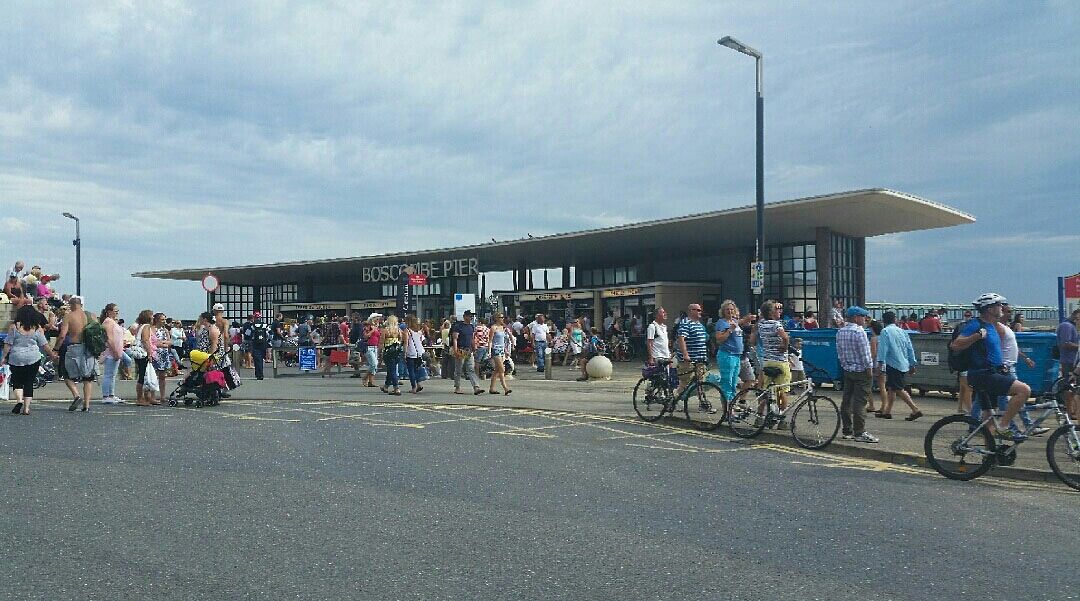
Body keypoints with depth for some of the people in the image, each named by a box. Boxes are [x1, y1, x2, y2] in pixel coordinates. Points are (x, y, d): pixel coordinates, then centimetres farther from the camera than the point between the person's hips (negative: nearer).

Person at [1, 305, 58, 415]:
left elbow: (8, 344, -2)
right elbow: (44, 345, 4)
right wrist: (52, 355, 17)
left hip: (16, 358, -1)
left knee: (17, 381, 14)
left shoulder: (14, 326, -3)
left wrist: (4, 357, 6)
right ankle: (26, 408, 5)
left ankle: (19, 400, -9)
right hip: (33, 358, 1)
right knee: (29, 383, 6)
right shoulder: (37, 328, -1)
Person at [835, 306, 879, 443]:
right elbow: (865, 353, -15)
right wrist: (869, 368, -8)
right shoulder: (859, 332, -16)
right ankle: (859, 433, -5)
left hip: (847, 369, 8)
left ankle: (847, 431, 15)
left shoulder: (840, 332, 7)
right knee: (860, 402, -6)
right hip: (860, 370, -8)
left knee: (847, 400, 10)